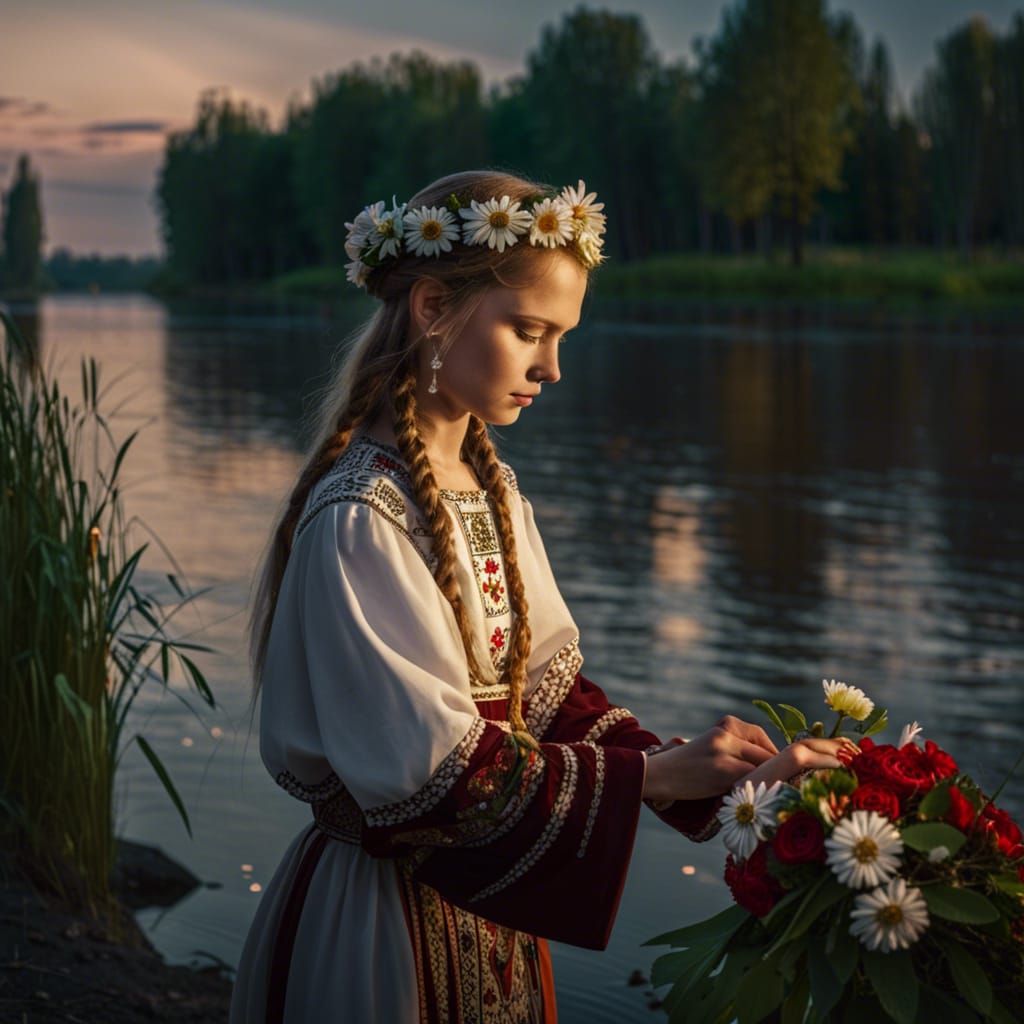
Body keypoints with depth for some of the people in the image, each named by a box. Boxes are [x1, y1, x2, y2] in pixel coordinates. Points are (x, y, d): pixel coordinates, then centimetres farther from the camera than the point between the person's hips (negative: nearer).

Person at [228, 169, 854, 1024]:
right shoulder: (361, 515, -22)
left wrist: (703, 768, -11)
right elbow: (438, 774, -24)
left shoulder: (492, 487, 4)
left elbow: (545, 683, 3)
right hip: (387, 913, -7)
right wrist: (663, 775, -25)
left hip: (489, 905, 8)